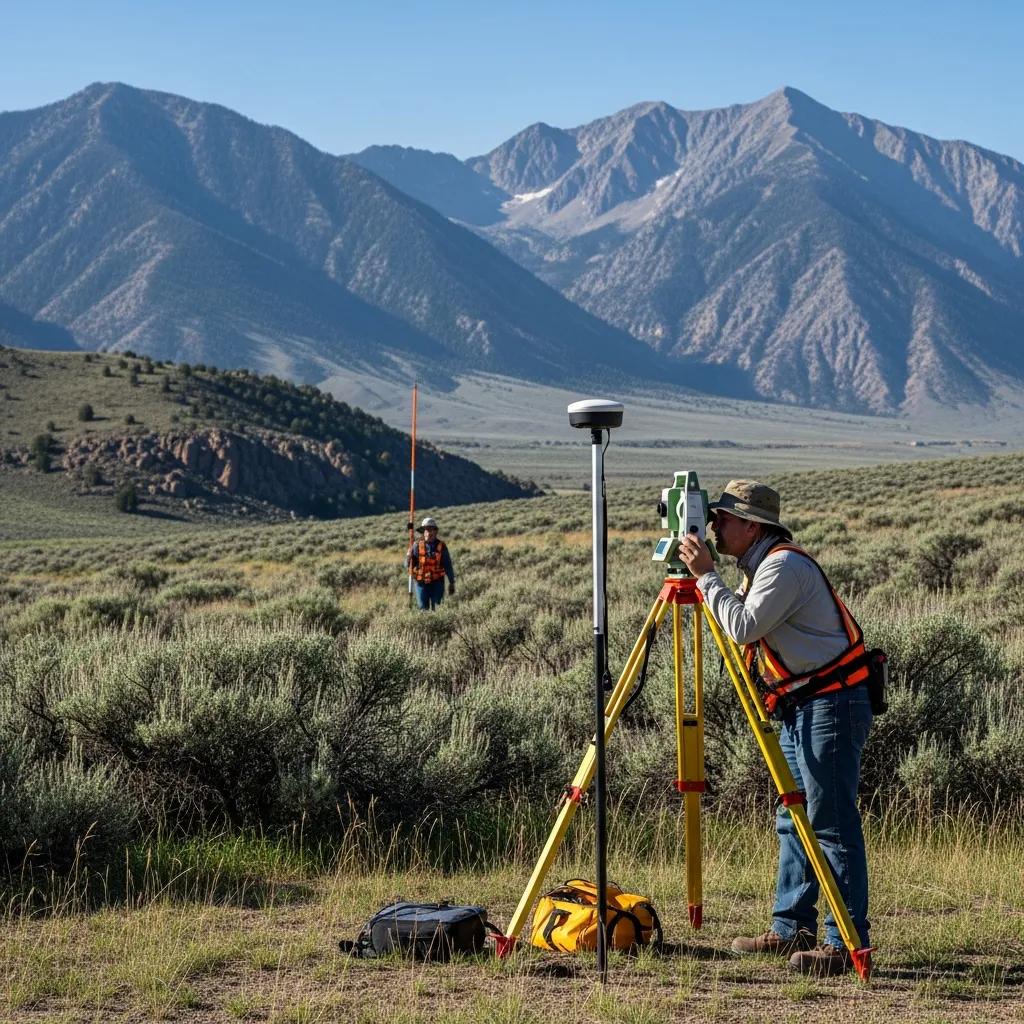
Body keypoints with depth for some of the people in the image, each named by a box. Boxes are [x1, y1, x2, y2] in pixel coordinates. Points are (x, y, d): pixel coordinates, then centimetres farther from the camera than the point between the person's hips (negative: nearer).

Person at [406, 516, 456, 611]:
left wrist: (452, 583, 7)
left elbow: (448, 566, 6)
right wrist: (409, 556, -23)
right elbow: (408, 565, -2)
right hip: (422, 583, 0)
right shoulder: (417, 545, -2)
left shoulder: (441, 546, -1)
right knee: (423, 610, 3)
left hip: (437, 583, 0)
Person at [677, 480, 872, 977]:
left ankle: (847, 943, -10)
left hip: (830, 704, -11)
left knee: (832, 824, -11)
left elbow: (743, 628, -23)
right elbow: (744, 627, 22)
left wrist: (706, 576, -16)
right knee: (792, 821, 13)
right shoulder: (762, 565, 17)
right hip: (801, 709, 11)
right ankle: (791, 929, 19)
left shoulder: (785, 566, -15)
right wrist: (706, 579, 12)